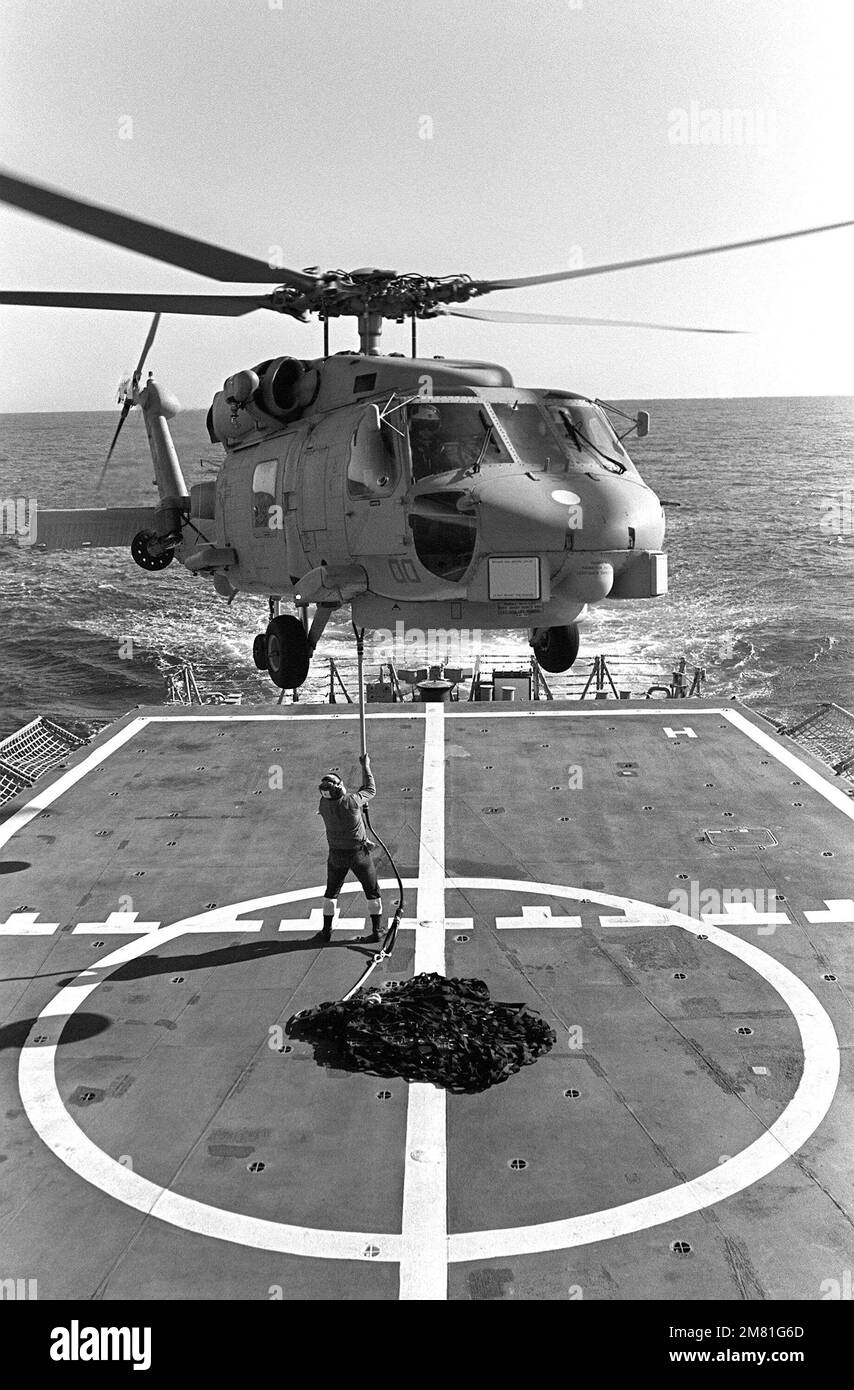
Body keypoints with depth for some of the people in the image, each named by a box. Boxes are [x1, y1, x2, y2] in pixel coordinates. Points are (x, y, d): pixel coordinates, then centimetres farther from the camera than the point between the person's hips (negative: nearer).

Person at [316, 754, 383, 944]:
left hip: (337, 855, 2)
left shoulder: (324, 803, -14)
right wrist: (366, 766, 4)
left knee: (331, 891, 20)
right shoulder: (352, 801, -25)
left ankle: (326, 931, 23)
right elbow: (371, 790, -5)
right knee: (372, 891, 14)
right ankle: (376, 931, 15)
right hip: (359, 853, -2)